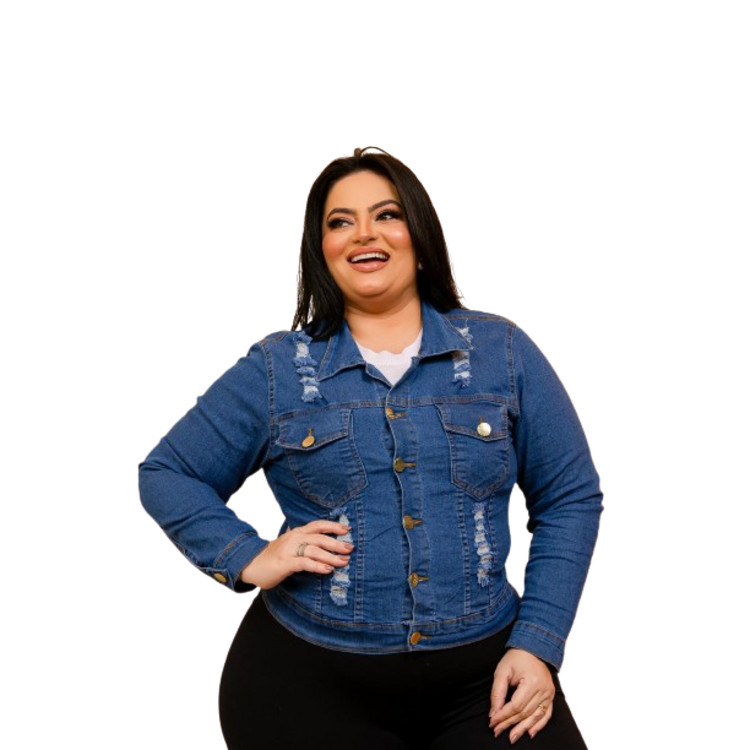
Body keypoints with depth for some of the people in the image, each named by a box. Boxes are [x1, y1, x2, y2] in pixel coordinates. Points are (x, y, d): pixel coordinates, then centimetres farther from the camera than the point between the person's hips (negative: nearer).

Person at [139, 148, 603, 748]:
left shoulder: (502, 351, 3)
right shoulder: (275, 368, 2)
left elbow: (570, 497, 4)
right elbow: (166, 475, 8)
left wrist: (537, 644, -5)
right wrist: (248, 558, -8)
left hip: (482, 676, 1)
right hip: (309, 680, 0)